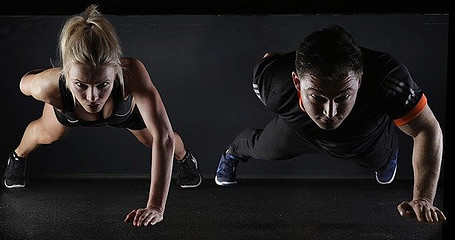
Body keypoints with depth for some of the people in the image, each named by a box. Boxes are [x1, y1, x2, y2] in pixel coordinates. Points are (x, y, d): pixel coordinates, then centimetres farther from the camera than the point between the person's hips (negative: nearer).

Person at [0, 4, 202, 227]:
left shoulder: (132, 72, -52)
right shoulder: (50, 86, -46)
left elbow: (163, 137, -55)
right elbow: (25, 82, -20)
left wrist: (156, 207, -59)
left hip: (128, 108, 0)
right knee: (46, 134, 27)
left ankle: (185, 158, 58)